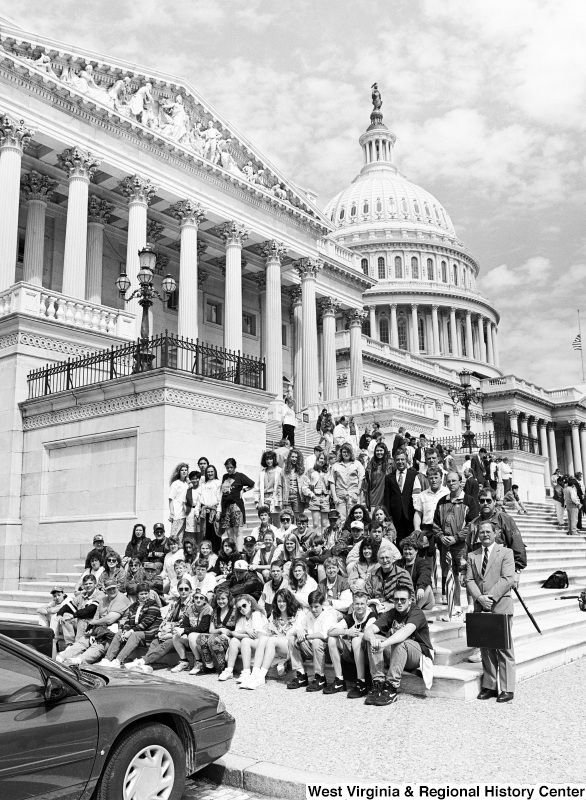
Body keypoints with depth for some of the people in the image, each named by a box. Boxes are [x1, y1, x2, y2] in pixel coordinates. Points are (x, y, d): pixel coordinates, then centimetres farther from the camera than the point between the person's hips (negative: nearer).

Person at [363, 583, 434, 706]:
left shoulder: (417, 613, -16)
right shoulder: (390, 614, 0)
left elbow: (406, 631, -37)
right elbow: (368, 630, -14)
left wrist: (384, 644, -52)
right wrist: (373, 639, -40)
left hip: (419, 654, -5)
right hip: (394, 653, 5)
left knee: (401, 642, -36)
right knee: (372, 640, -18)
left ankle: (391, 688, -33)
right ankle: (378, 684, -22)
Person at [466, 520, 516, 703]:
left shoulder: (506, 552, 2)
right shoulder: (472, 556, 14)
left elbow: (508, 579, -8)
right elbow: (469, 580, 6)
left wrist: (491, 597, -16)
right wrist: (479, 597, -11)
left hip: (501, 607, -4)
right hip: (480, 608, 4)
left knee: (504, 648, -1)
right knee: (485, 648, 7)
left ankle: (507, 689, 4)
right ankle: (489, 686, 15)